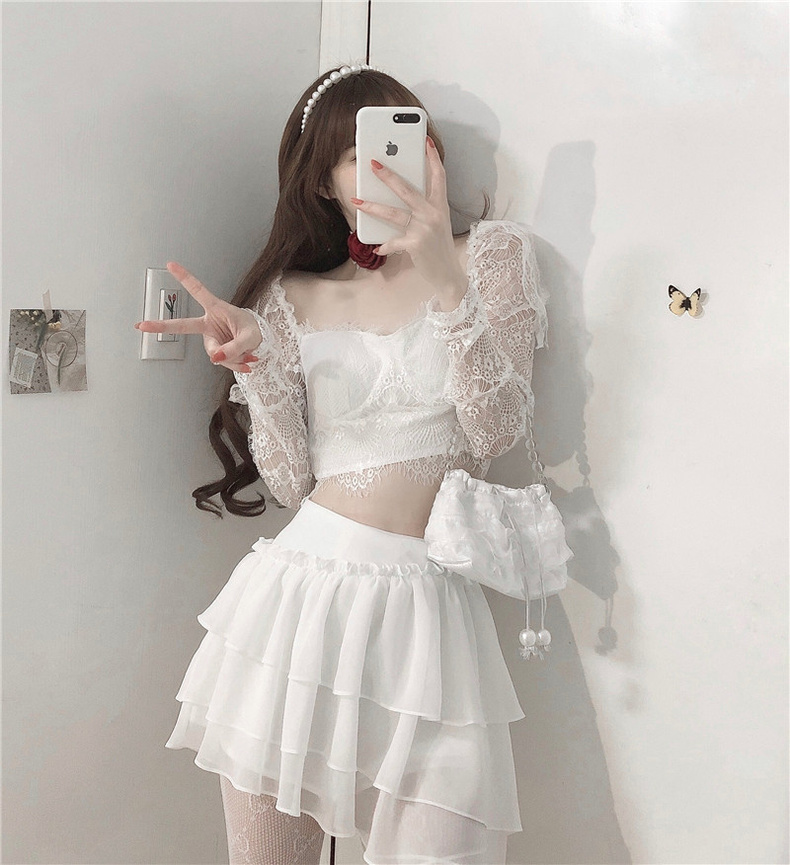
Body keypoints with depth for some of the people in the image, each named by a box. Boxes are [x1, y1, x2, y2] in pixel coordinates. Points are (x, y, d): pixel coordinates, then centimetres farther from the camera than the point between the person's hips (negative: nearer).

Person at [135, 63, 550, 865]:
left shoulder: (494, 252, 8)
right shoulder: (292, 297, 11)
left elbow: (495, 434, -5)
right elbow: (295, 484, 5)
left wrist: (445, 280, -16)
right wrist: (254, 363, -9)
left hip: (428, 604, -1)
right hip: (301, 589, 2)